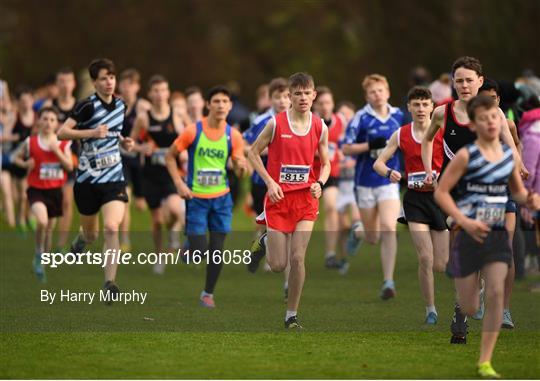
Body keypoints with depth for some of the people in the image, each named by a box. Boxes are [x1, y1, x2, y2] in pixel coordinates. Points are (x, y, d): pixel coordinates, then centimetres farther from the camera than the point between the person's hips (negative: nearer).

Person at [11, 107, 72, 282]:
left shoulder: (63, 144, 0)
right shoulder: (30, 142, -3)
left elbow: (70, 166, -7)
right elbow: (15, 157, 9)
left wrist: (56, 150, -17)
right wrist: (25, 164, -11)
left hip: (55, 190, 3)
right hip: (36, 189, -3)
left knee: (49, 228, 11)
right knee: (42, 222, -27)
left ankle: (42, 263, 29)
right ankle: (38, 255, -5)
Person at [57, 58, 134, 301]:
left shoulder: (120, 105, 9)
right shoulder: (88, 106, -10)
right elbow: (61, 133, -15)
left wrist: (123, 142, 6)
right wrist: (90, 133, -24)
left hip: (114, 178, 3)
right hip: (88, 178, -3)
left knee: (111, 228, -19)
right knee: (91, 234, 12)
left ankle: (110, 283, -17)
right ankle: (79, 242, 51)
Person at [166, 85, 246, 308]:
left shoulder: (233, 135, -1)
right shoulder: (193, 131, -9)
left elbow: (239, 172, 4)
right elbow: (170, 156, 0)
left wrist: (242, 167, -21)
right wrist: (179, 183, -11)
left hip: (221, 198, 3)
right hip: (196, 198, -2)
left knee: (217, 251, 0)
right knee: (199, 251, -9)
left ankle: (208, 293, 16)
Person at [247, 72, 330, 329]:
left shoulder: (320, 127, 1)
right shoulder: (276, 123, -7)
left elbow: (325, 163, 14)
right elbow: (253, 152, 2)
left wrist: (320, 184, -7)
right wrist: (270, 182, -9)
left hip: (306, 198, 1)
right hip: (278, 197, -1)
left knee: (297, 258, -9)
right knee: (278, 265, -1)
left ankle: (292, 314, 4)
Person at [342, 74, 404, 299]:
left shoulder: (398, 116, 4)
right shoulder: (361, 118, -7)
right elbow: (346, 149, -9)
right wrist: (370, 145, -21)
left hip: (389, 181, 1)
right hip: (366, 181, -1)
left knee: (388, 228, -17)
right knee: (372, 238, 7)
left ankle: (388, 281, -14)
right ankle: (357, 231, 45)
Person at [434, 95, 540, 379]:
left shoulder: (509, 155, 5)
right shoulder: (466, 156, -11)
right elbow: (441, 192, -11)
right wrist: (464, 221, -23)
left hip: (497, 235, 4)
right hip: (468, 235, -4)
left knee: (496, 294, -12)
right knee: (469, 309, 0)